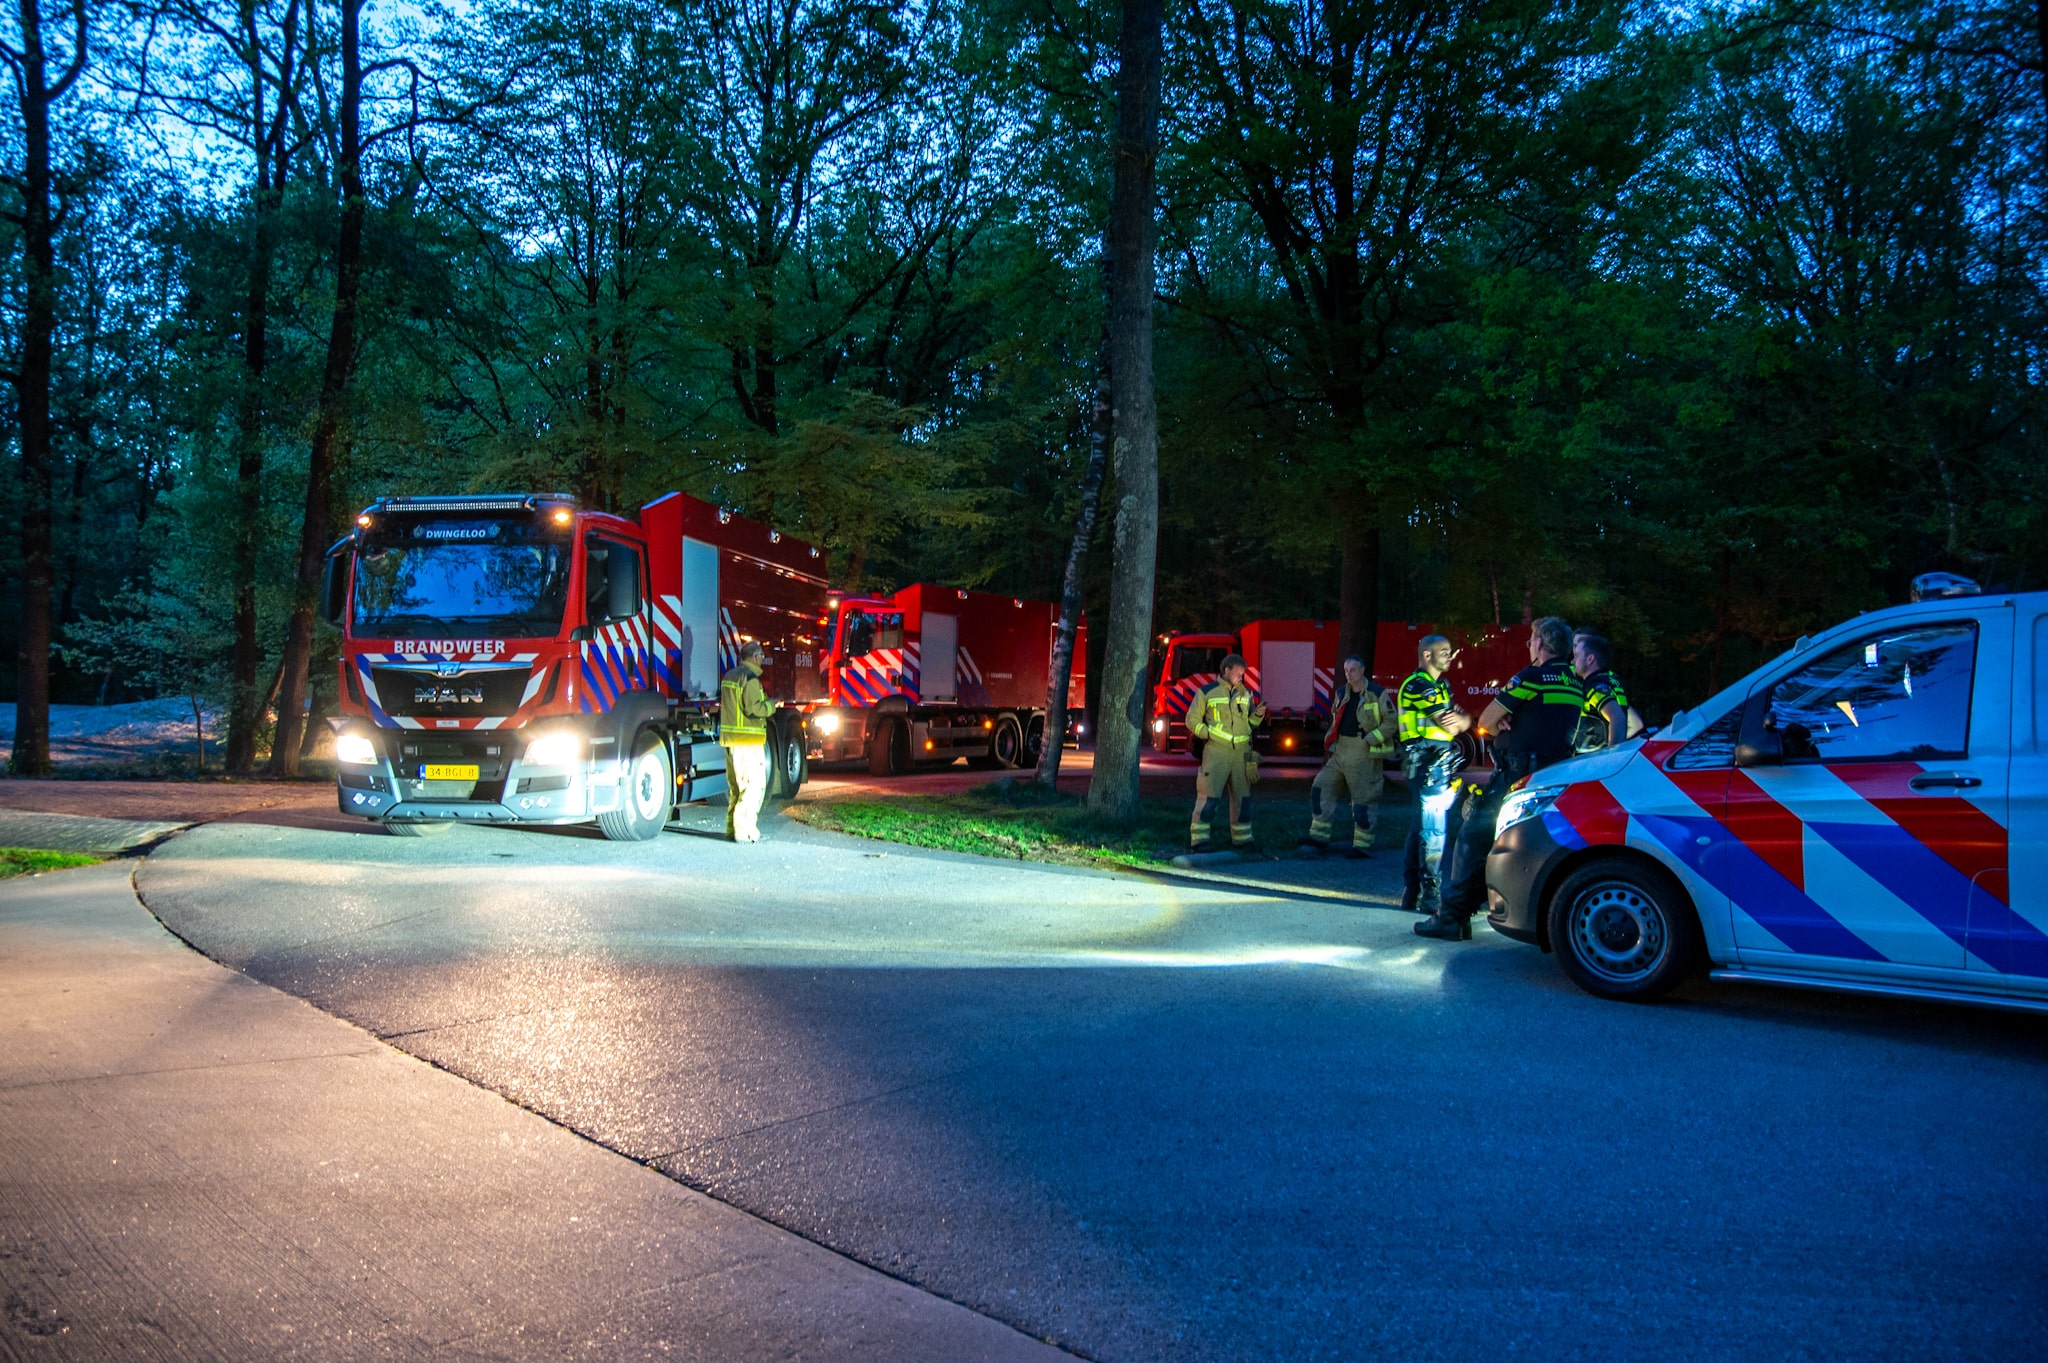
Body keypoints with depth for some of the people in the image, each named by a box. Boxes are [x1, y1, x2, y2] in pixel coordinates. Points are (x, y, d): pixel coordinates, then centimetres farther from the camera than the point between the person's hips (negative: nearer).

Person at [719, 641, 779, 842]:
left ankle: (732, 829, 21)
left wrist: (764, 700, 22)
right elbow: (753, 708, -21)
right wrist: (772, 704, -4)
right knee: (754, 784, -7)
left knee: (735, 785, 16)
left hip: (730, 739, 10)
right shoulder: (750, 678, -13)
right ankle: (745, 831, -10)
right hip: (748, 742, -10)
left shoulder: (729, 676, 16)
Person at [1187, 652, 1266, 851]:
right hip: (1216, 752, -5)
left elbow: (1250, 723, 18)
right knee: (1209, 796, -10)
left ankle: (1241, 838, 20)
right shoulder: (1207, 692, 1)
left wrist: (1257, 715, -2)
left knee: (1242, 797, 10)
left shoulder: (1246, 694, 14)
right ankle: (1199, 839, -7)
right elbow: (1192, 720, 4)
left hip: (1241, 753, 5)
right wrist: (1207, 734, -9)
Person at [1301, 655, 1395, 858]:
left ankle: (1362, 846, 5)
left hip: (1364, 755, -7)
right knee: (1322, 788, 2)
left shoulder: (1377, 694, -8)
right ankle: (1319, 838, 5)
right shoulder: (1341, 694, 12)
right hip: (1341, 752, 7)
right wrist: (1330, 740, 9)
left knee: (1364, 799, -2)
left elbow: (1391, 722, -8)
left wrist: (1370, 740, -15)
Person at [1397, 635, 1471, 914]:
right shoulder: (1419, 684, -11)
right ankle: (1429, 897, -8)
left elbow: (1463, 720, 13)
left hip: (1440, 763, 10)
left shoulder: (1440, 685, 21)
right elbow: (1450, 724, -15)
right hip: (1428, 762, -10)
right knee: (1433, 830, -10)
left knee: (1422, 827, 12)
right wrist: (1459, 721, 6)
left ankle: (1410, 894, 18)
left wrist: (1460, 721, -8)